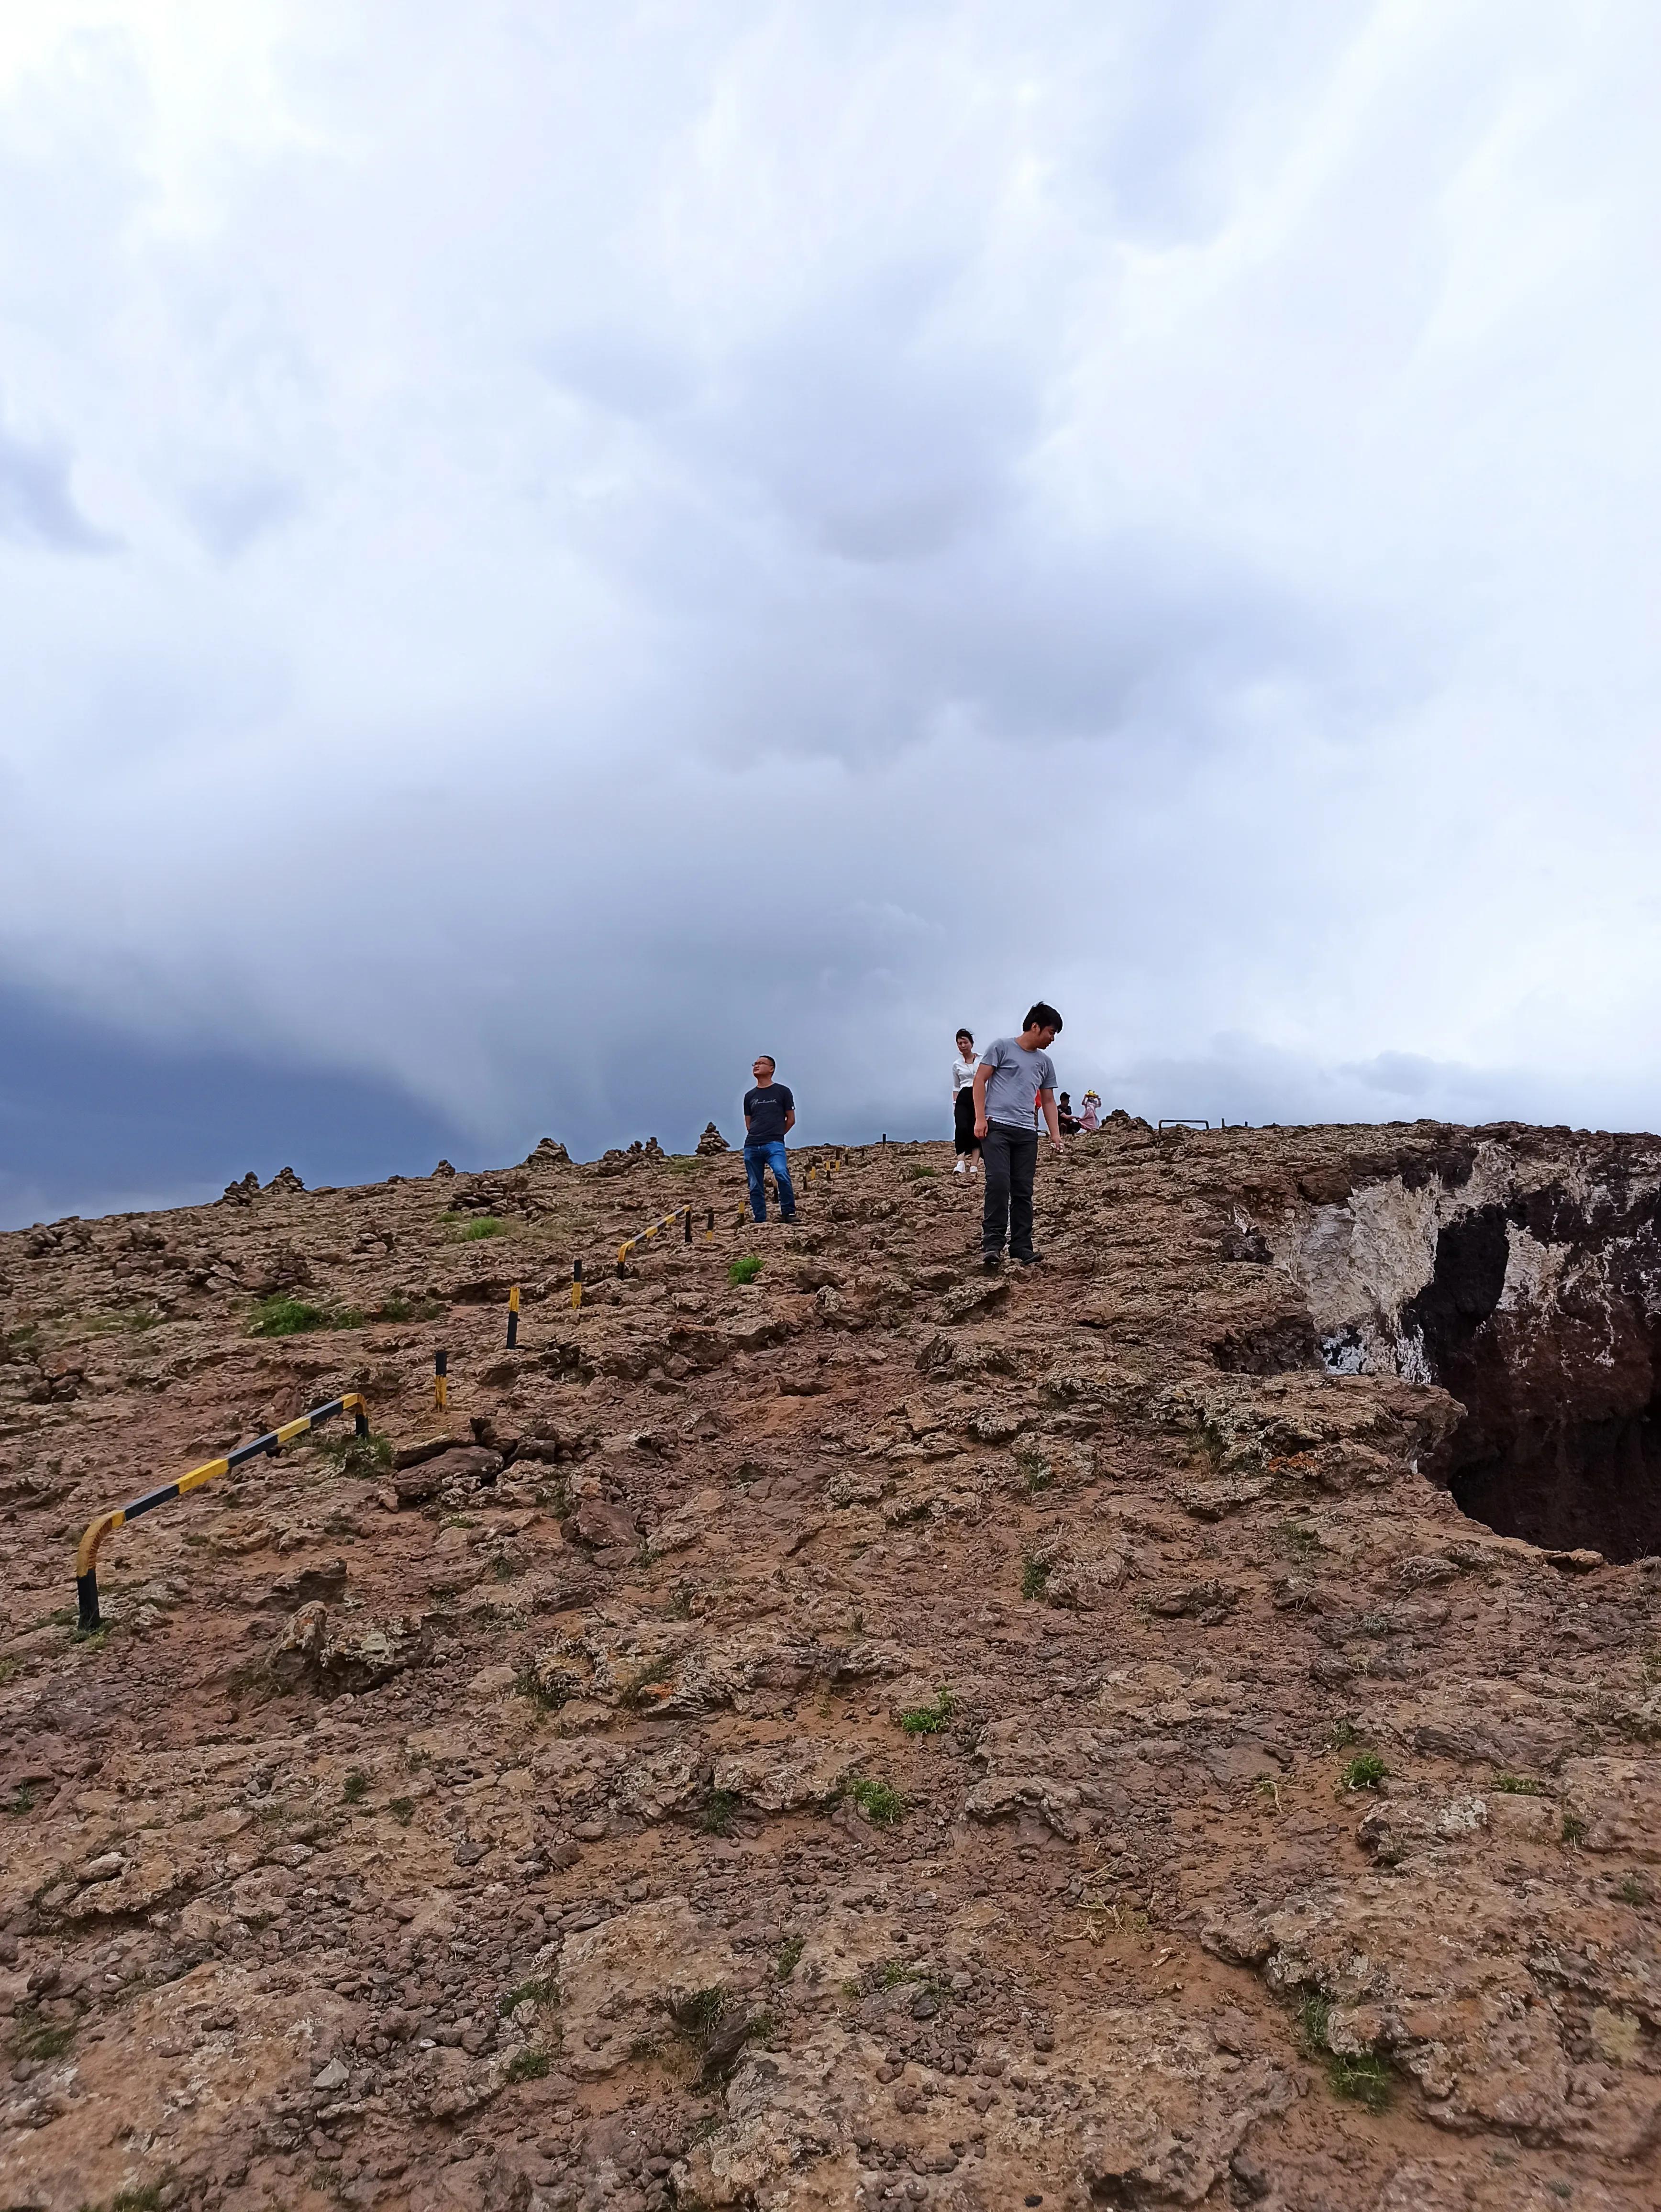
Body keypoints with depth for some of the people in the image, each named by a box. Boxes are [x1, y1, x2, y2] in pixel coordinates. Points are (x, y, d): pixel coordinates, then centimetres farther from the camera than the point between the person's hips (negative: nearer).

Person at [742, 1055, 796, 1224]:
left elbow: (791, 1120, 10)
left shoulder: (782, 1092, 7)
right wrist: (758, 1137, 11)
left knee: (781, 1173, -28)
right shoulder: (749, 1096, 17)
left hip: (774, 1144, -4)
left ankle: (788, 1213, -15)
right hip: (752, 1146, 4)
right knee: (756, 1187, 3)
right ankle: (760, 1221, 10)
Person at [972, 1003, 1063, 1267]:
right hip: (997, 1126, -5)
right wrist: (980, 1118, -8)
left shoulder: (1045, 1062, 19)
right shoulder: (1002, 1047, 3)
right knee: (998, 1183, -16)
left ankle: (1022, 1248, 6)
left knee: (1023, 1191, 3)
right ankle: (992, 1245, -14)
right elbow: (980, 1080, 0)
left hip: (1027, 1133, 6)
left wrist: (1055, 1134, 11)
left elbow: (1048, 1101, 22)